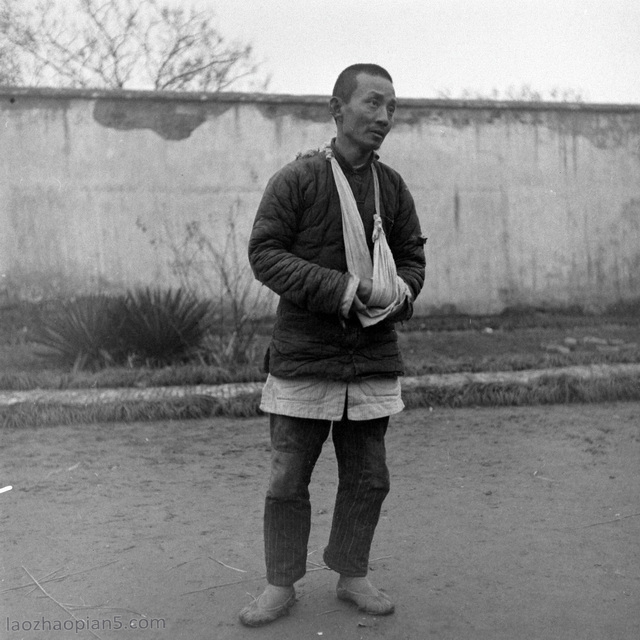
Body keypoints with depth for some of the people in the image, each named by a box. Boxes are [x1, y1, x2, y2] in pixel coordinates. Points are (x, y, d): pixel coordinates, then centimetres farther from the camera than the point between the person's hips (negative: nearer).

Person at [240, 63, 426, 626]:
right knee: (288, 478, 4)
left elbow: (412, 258, 14)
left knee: (368, 477, 11)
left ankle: (352, 574, 30)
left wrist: (397, 295, -9)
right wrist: (343, 289, -19)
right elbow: (264, 252, -9)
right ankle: (282, 584, 22)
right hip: (303, 353, -4)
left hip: (373, 356, 4)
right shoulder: (297, 179, -6)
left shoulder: (393, 187, 7)